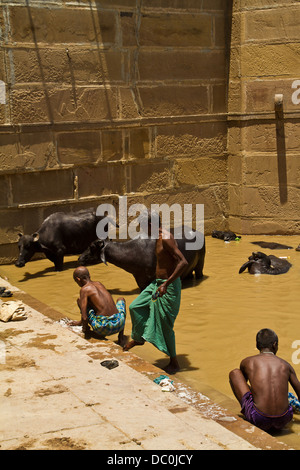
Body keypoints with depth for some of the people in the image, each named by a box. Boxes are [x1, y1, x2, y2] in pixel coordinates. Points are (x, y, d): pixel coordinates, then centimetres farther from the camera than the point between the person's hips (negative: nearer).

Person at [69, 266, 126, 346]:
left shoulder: (84, 289, -2)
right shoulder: (99, 284, 19)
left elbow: (84, 317, -12)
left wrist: (85, 327, 10)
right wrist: (80, 322, 47)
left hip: (103, 329, -5)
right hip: (119, 324, 5)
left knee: (79, 300, 11)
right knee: (121, 299, 39)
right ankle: (121, 336, 26)